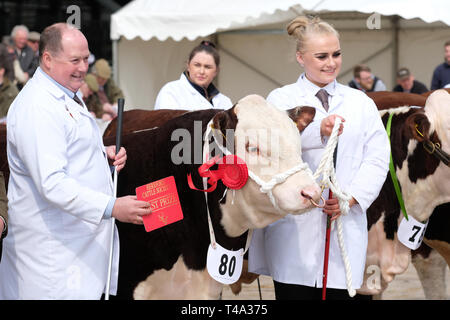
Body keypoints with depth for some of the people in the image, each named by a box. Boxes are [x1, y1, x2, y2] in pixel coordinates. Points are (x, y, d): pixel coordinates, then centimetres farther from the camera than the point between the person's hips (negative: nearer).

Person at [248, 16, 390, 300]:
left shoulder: (362, 103, 16)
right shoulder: (280, 99, 8)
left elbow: (377, 159, 8)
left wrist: (351, 197, -8)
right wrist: (319, 130, -29)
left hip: (345, 225, 2)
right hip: (294, 228, -2)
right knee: (294, 294, -3)